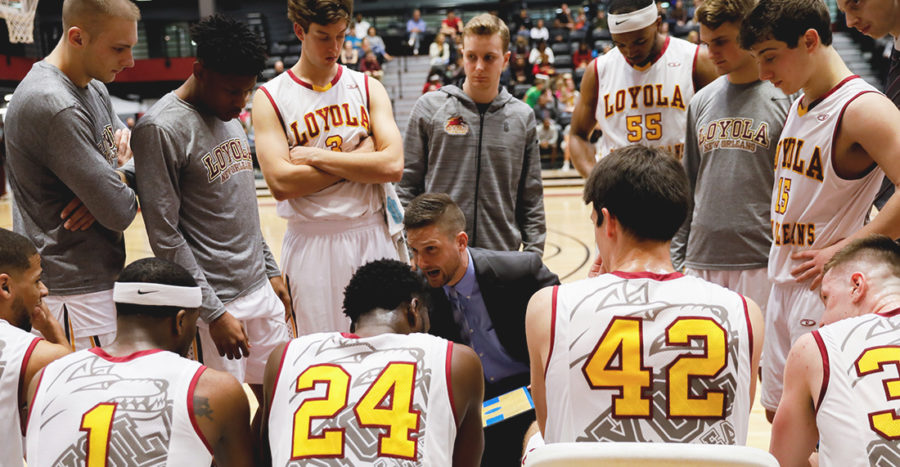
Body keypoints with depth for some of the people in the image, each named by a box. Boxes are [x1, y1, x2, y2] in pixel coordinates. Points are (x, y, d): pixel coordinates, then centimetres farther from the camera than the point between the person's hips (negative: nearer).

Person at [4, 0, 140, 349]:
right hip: (73, 291, -9)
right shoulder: (54, 105, -22)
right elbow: (119, 213, -23)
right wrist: (124, 171, -1)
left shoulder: (94, 88, 9)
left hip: (96, 278, 9)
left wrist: (113, 180, -8)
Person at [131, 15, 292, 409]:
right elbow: (165, 236, -17)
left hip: (260, 288, 8)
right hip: (214, 298, -8)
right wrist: (214, 311, -17)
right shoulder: (161, 128, -16)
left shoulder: (230, 117, 10)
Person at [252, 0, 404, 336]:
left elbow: (392, 165, -8)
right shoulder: (270, 99, -2)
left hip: (373, 236, 2)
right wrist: (358, 159, -10)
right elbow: (281, 183, -14)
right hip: (312, 242, -2)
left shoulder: (367, 88, 5)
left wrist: (317, 156, -12)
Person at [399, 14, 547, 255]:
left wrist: (534, 254, 2)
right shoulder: (429, 108, 2)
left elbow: (532, 199, 10)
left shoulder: (523, 117, 8)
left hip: (503, 253, 2)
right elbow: (407, 187, 2)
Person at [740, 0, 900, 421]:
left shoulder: (862, 109, -17)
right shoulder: (799, 105, 11)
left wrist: (843, 250, -23)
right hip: (783, 285, 9)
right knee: (779, 411, 16)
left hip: (827, 291, -9)